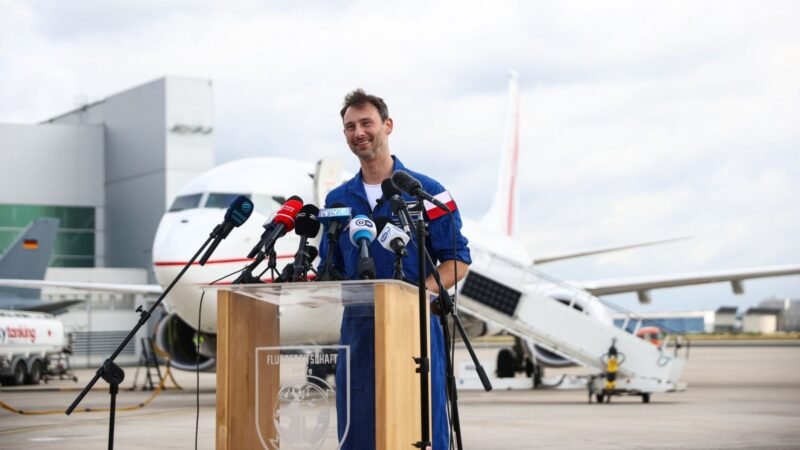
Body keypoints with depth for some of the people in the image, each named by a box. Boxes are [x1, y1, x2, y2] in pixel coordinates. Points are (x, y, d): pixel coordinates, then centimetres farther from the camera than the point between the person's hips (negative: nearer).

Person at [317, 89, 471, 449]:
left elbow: (457, 260, -1)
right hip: (357, 328, 4)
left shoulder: (425, 191, 2)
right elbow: (330, 269, 17)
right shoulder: (338, 200, 14)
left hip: (415, 326, -4)